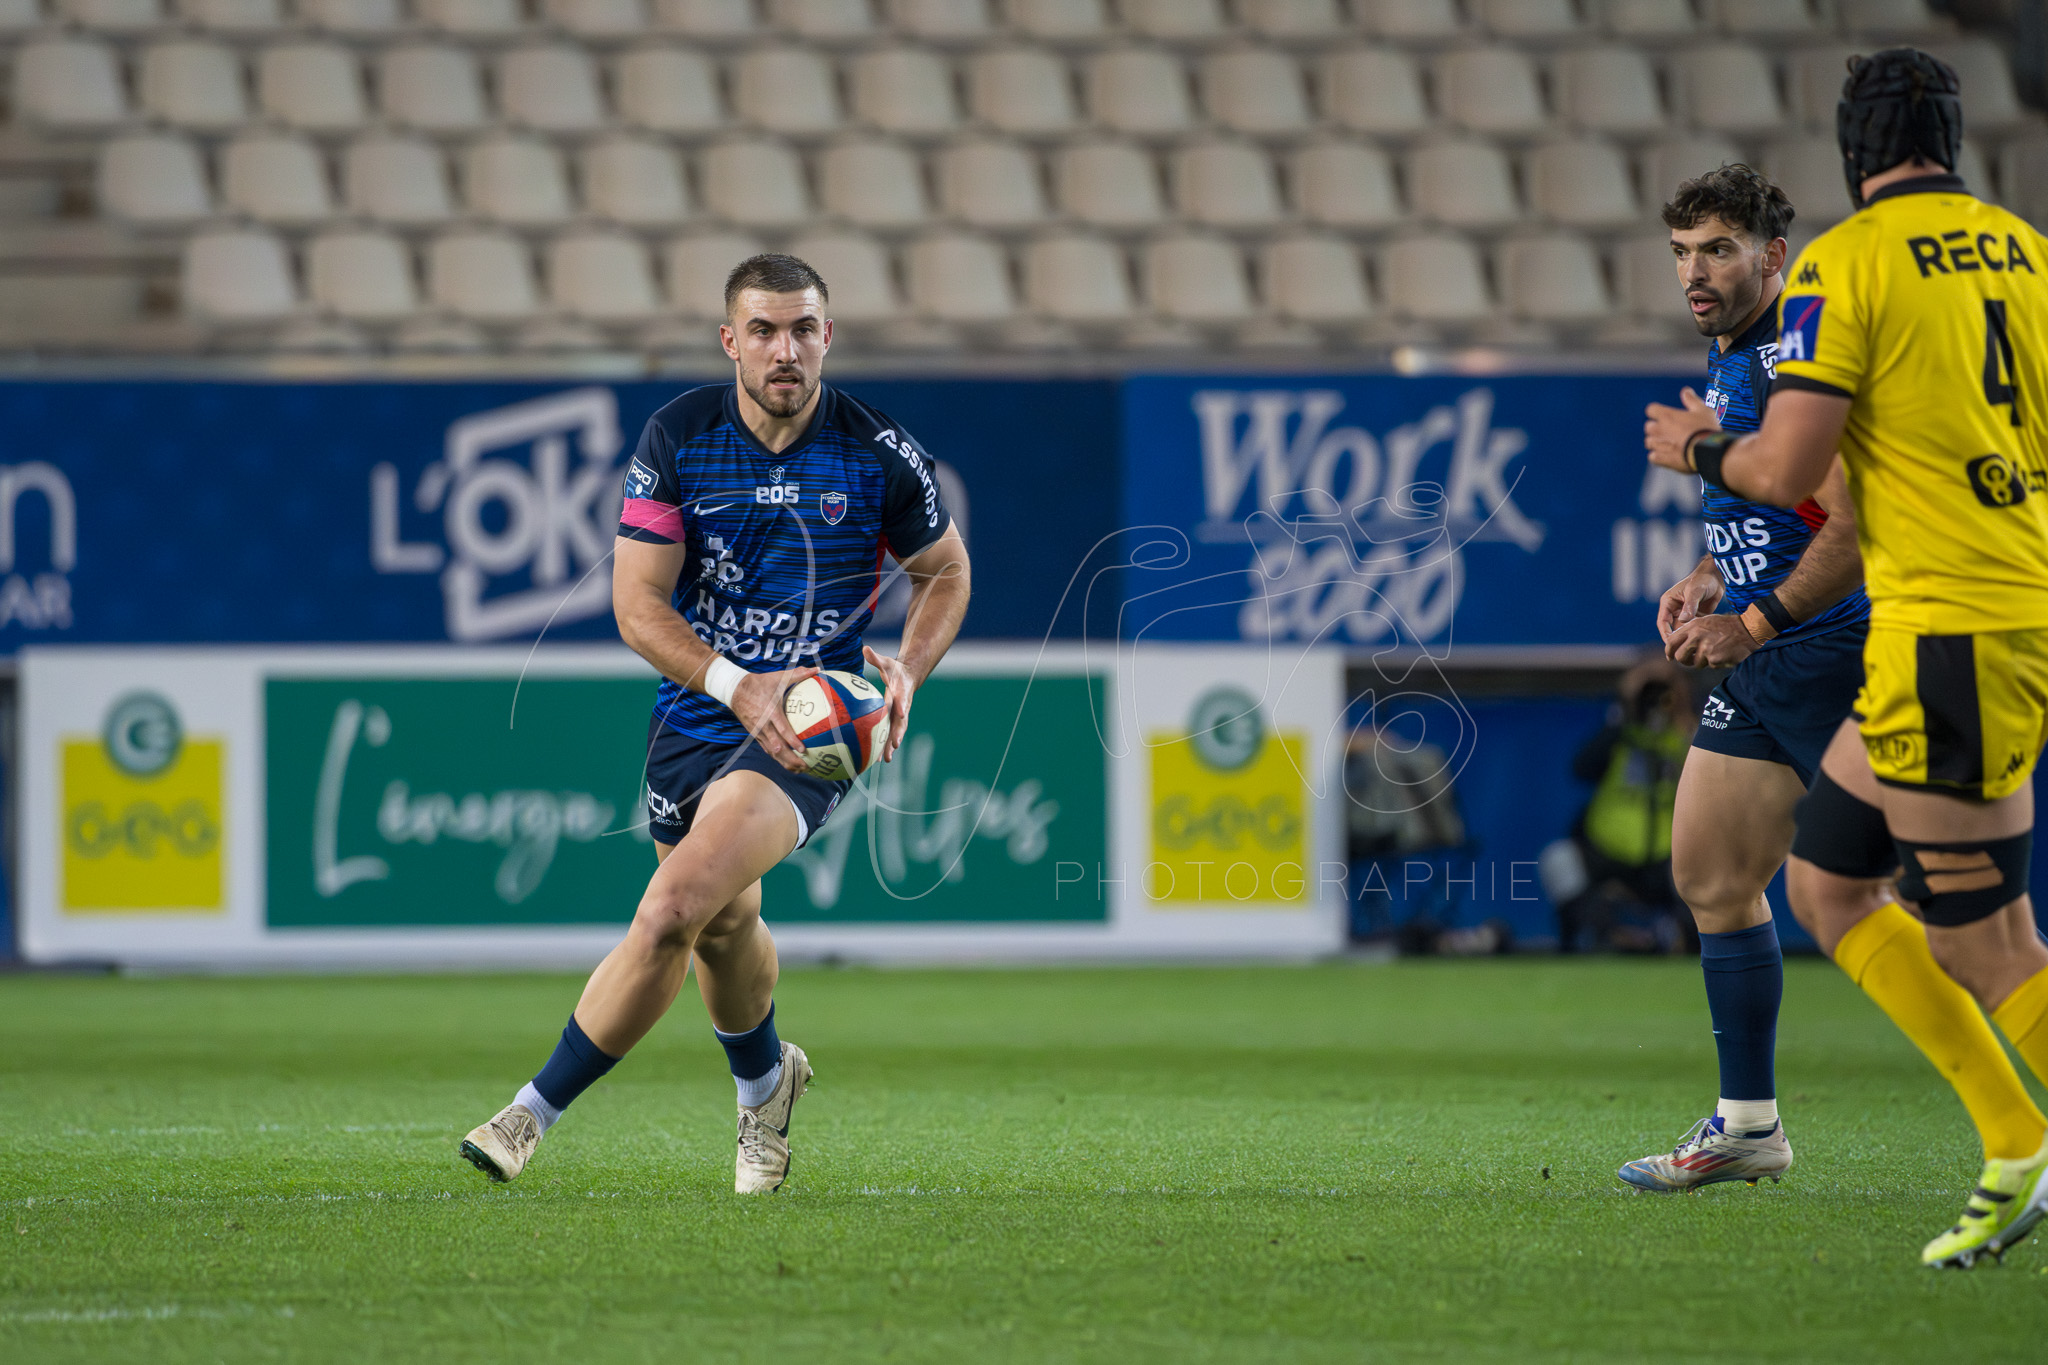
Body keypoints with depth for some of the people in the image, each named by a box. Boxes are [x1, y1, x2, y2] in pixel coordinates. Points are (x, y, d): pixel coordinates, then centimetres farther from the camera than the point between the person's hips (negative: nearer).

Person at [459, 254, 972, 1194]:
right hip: (695, 717, 4)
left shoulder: (880, 454, -9)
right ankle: (764, 1081, 53)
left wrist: (908, 670, -9)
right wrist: (738, 687, -22)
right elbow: (636, 601, -9)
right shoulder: (677, 437, -8)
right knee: (723, 923, 20)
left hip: (807, 731, -4)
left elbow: (945, 569, 9)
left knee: (671, 912, -22)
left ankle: (534, 1113, -13)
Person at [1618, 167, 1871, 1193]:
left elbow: (1855, 528, -24)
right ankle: (1747, 1125, 19)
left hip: (1835, 652, -10)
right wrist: (1710, 580, 10)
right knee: (1709, 873, 10)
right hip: (1759, 662, 10)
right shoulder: (1728, 364, 14)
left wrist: (1756, 622, -23)